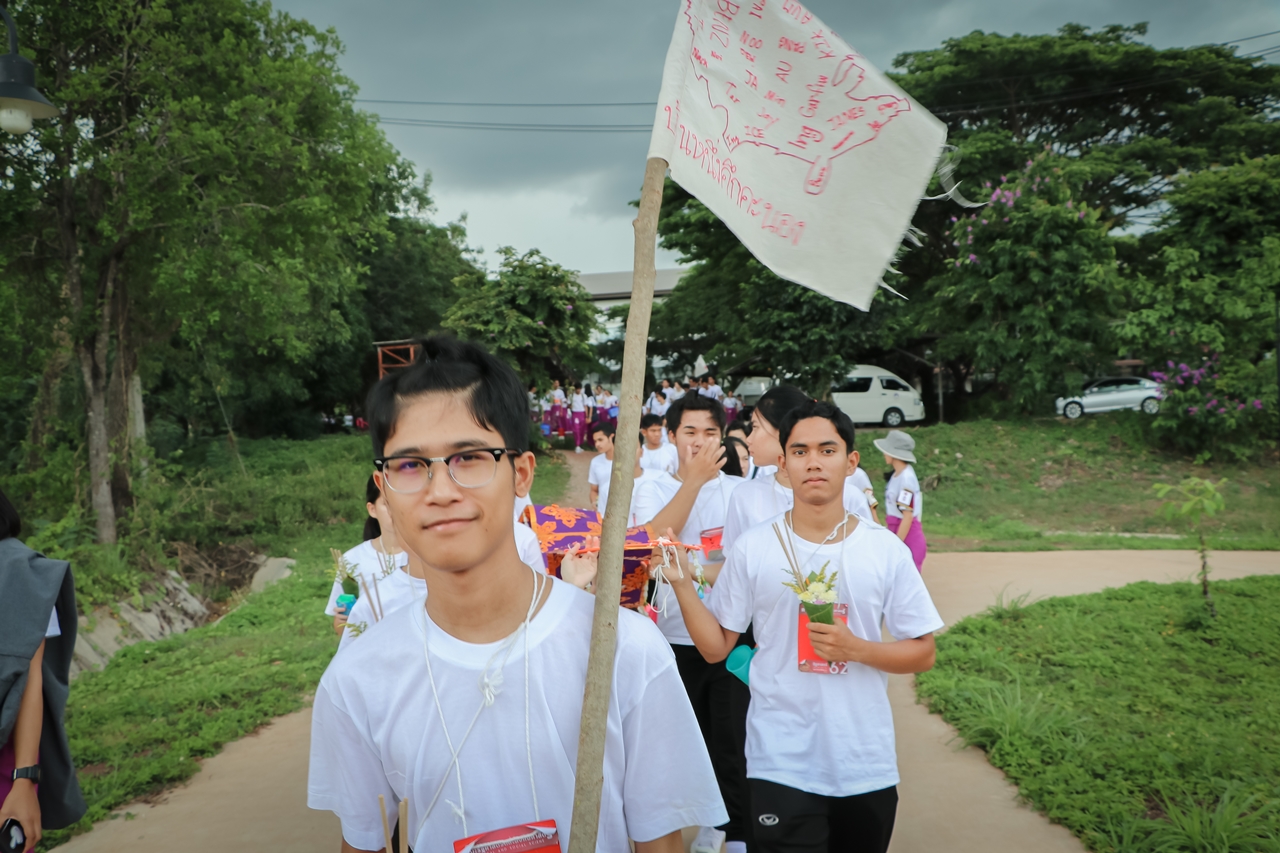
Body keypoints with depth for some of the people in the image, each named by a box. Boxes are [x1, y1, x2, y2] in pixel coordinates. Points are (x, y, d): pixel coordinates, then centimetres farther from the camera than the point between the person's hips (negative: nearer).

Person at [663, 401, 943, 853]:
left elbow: (922, 653, 1)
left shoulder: (886, 550, -4)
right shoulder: (752, 548, -5)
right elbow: (716, 647, 0)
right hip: (781, 765, -2)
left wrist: (857, 649, -16)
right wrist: (682, 584, -14)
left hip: (867, 765, 2)